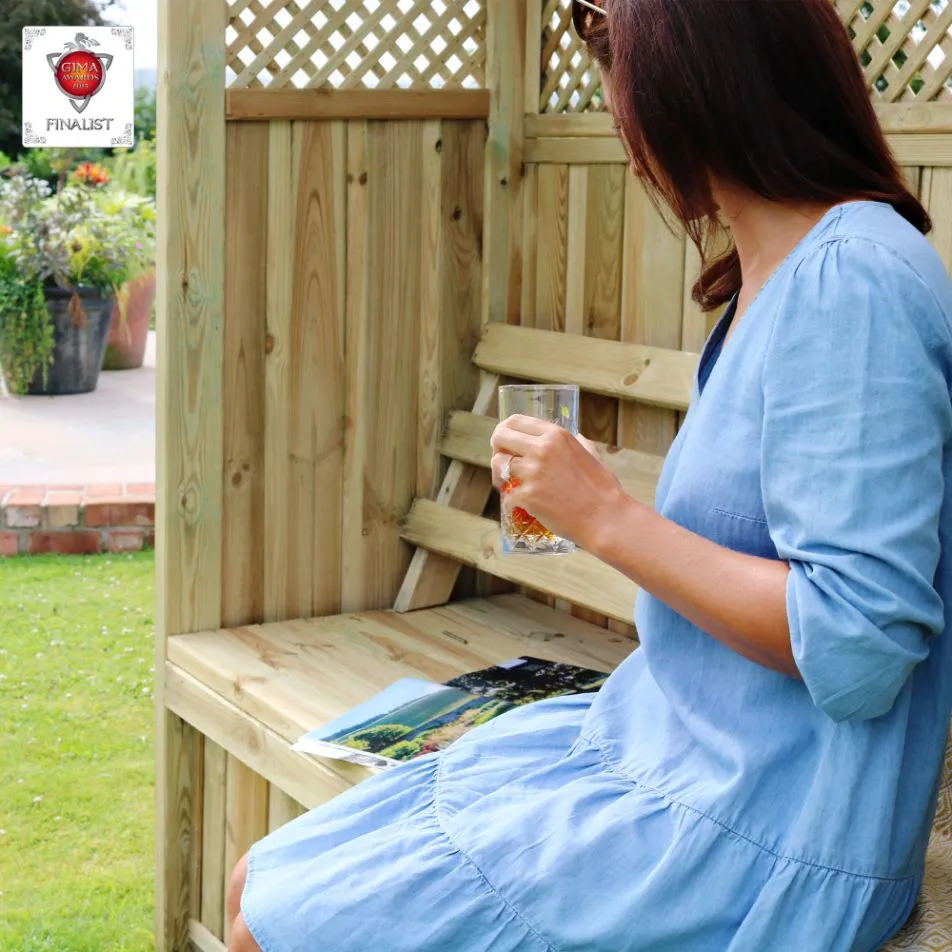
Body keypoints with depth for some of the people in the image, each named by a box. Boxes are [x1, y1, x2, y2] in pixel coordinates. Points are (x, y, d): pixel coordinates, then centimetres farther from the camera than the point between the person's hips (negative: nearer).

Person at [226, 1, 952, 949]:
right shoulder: (774, 275, 10)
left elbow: (856, 648, -26)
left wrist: (607, 516, -18)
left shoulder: (856, 278, -21)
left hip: (753, 841, -9)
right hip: (659, 755, 9)